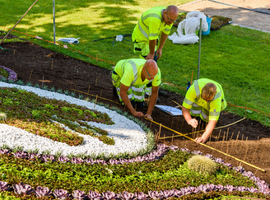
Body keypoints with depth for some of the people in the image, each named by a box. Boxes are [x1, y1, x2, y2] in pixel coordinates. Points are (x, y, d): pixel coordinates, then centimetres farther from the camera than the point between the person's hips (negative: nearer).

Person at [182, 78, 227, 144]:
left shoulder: (216, 97, -45)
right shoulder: (194, 89, -45)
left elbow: (213, 121, -45)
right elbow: (185, 107, -37)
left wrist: (203, 138, -58)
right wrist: (189, 120, -59)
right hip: (198, 98, 1)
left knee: (205, 118, -15)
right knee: (194, 113, -18)